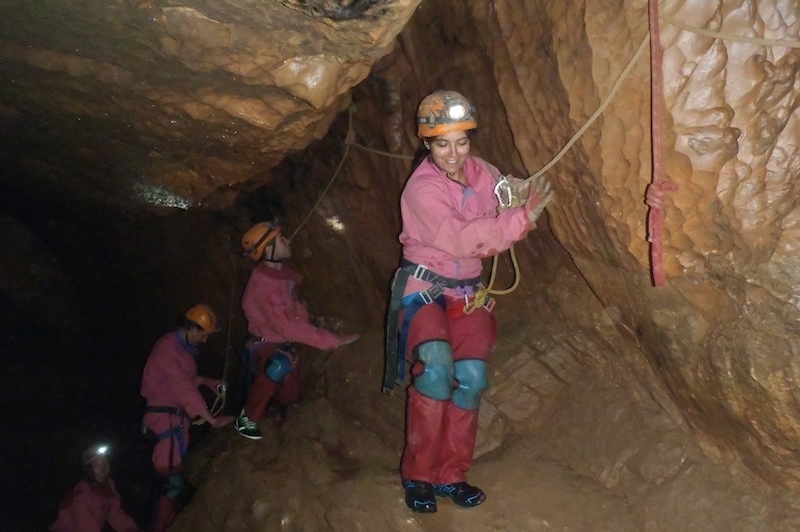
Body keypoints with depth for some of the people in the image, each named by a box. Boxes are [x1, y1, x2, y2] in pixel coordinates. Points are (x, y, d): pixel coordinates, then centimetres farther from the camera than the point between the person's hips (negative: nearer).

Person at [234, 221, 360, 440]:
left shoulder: (281, 271, -4)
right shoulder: (263, 286, -32)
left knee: (290, 397, 17)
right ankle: (247, 418, -20)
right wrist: (334, 340, -37)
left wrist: (307, 317, -3)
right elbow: (289, 327, -36)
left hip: (283, 344, 8)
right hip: (264, 346, -8)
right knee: (280, 366, -41)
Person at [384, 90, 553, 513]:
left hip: (468, 292, 5)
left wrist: (523, 195, -22)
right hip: (423, 289, -5)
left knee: (471, 377, -11)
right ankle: (418, 474, -10)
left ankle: (451, 475, 5)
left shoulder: (482, 173, 2)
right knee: (436, 369, -27)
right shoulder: (421, 189, -16)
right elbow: (462, 240, -25)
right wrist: (522, 218, -27)